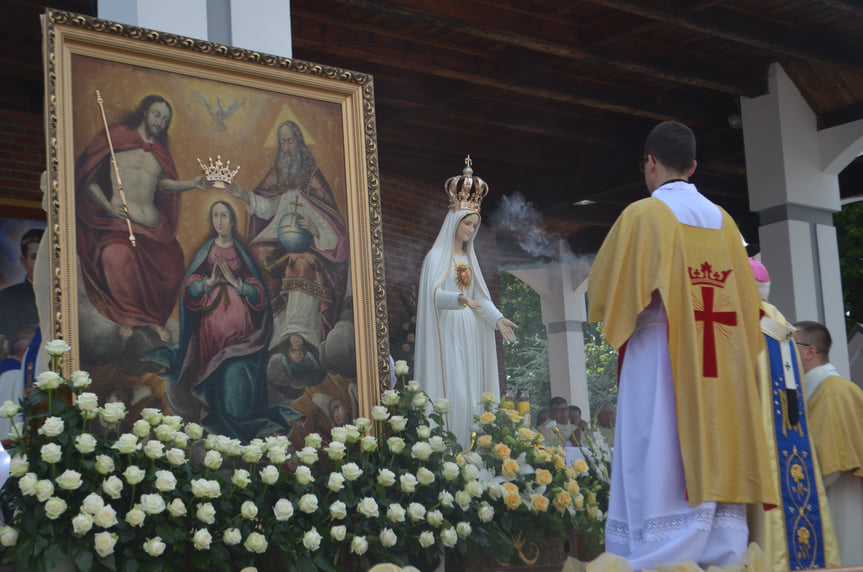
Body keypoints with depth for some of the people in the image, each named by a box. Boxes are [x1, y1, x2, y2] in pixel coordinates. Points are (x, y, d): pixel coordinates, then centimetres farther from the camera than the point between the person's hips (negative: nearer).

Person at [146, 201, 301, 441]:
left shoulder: (242, 253, 12)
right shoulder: (205, 251, 11)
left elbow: (258, 293, 4)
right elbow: (190, 288, 2)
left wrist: (235, 281, -12)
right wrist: (211, 281, -16)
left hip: (241, 329, 0)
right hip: (212, 327, 0)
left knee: (239, 375, -13)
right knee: (217, 379, -11)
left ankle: (243, 425, -3)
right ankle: (218, 424, -4)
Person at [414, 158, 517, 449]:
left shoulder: (469, 259, 18)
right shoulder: (436, 256, -2)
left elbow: (481, 297, 11)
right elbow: (434, 294, -15)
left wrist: (498, 319, -6)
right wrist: (459, 299, -35)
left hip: (470, 334, 7)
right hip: (446, 332, -7)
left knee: (471, 391, 2)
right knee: (450, 392, -14)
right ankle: (447, 448, -15)